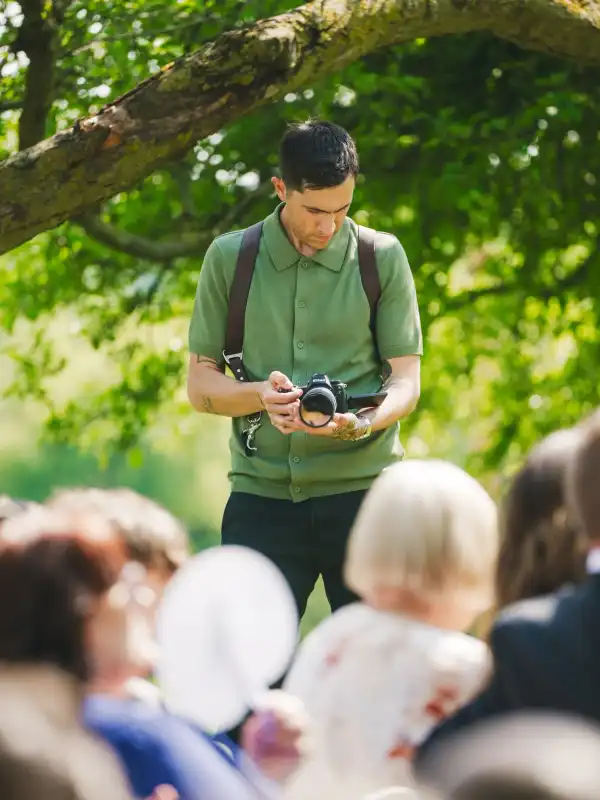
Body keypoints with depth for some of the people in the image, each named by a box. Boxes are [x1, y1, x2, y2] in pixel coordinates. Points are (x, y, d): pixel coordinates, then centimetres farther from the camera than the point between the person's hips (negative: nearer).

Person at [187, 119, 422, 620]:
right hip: (262, 492, 1)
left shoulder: (382, 258, 4)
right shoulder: (229, 258, 6)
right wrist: (262, 395, -14)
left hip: (361, 488, 0)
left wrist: (359, 424, -21)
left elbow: (406, 381, 1)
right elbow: (200, 386, 8)